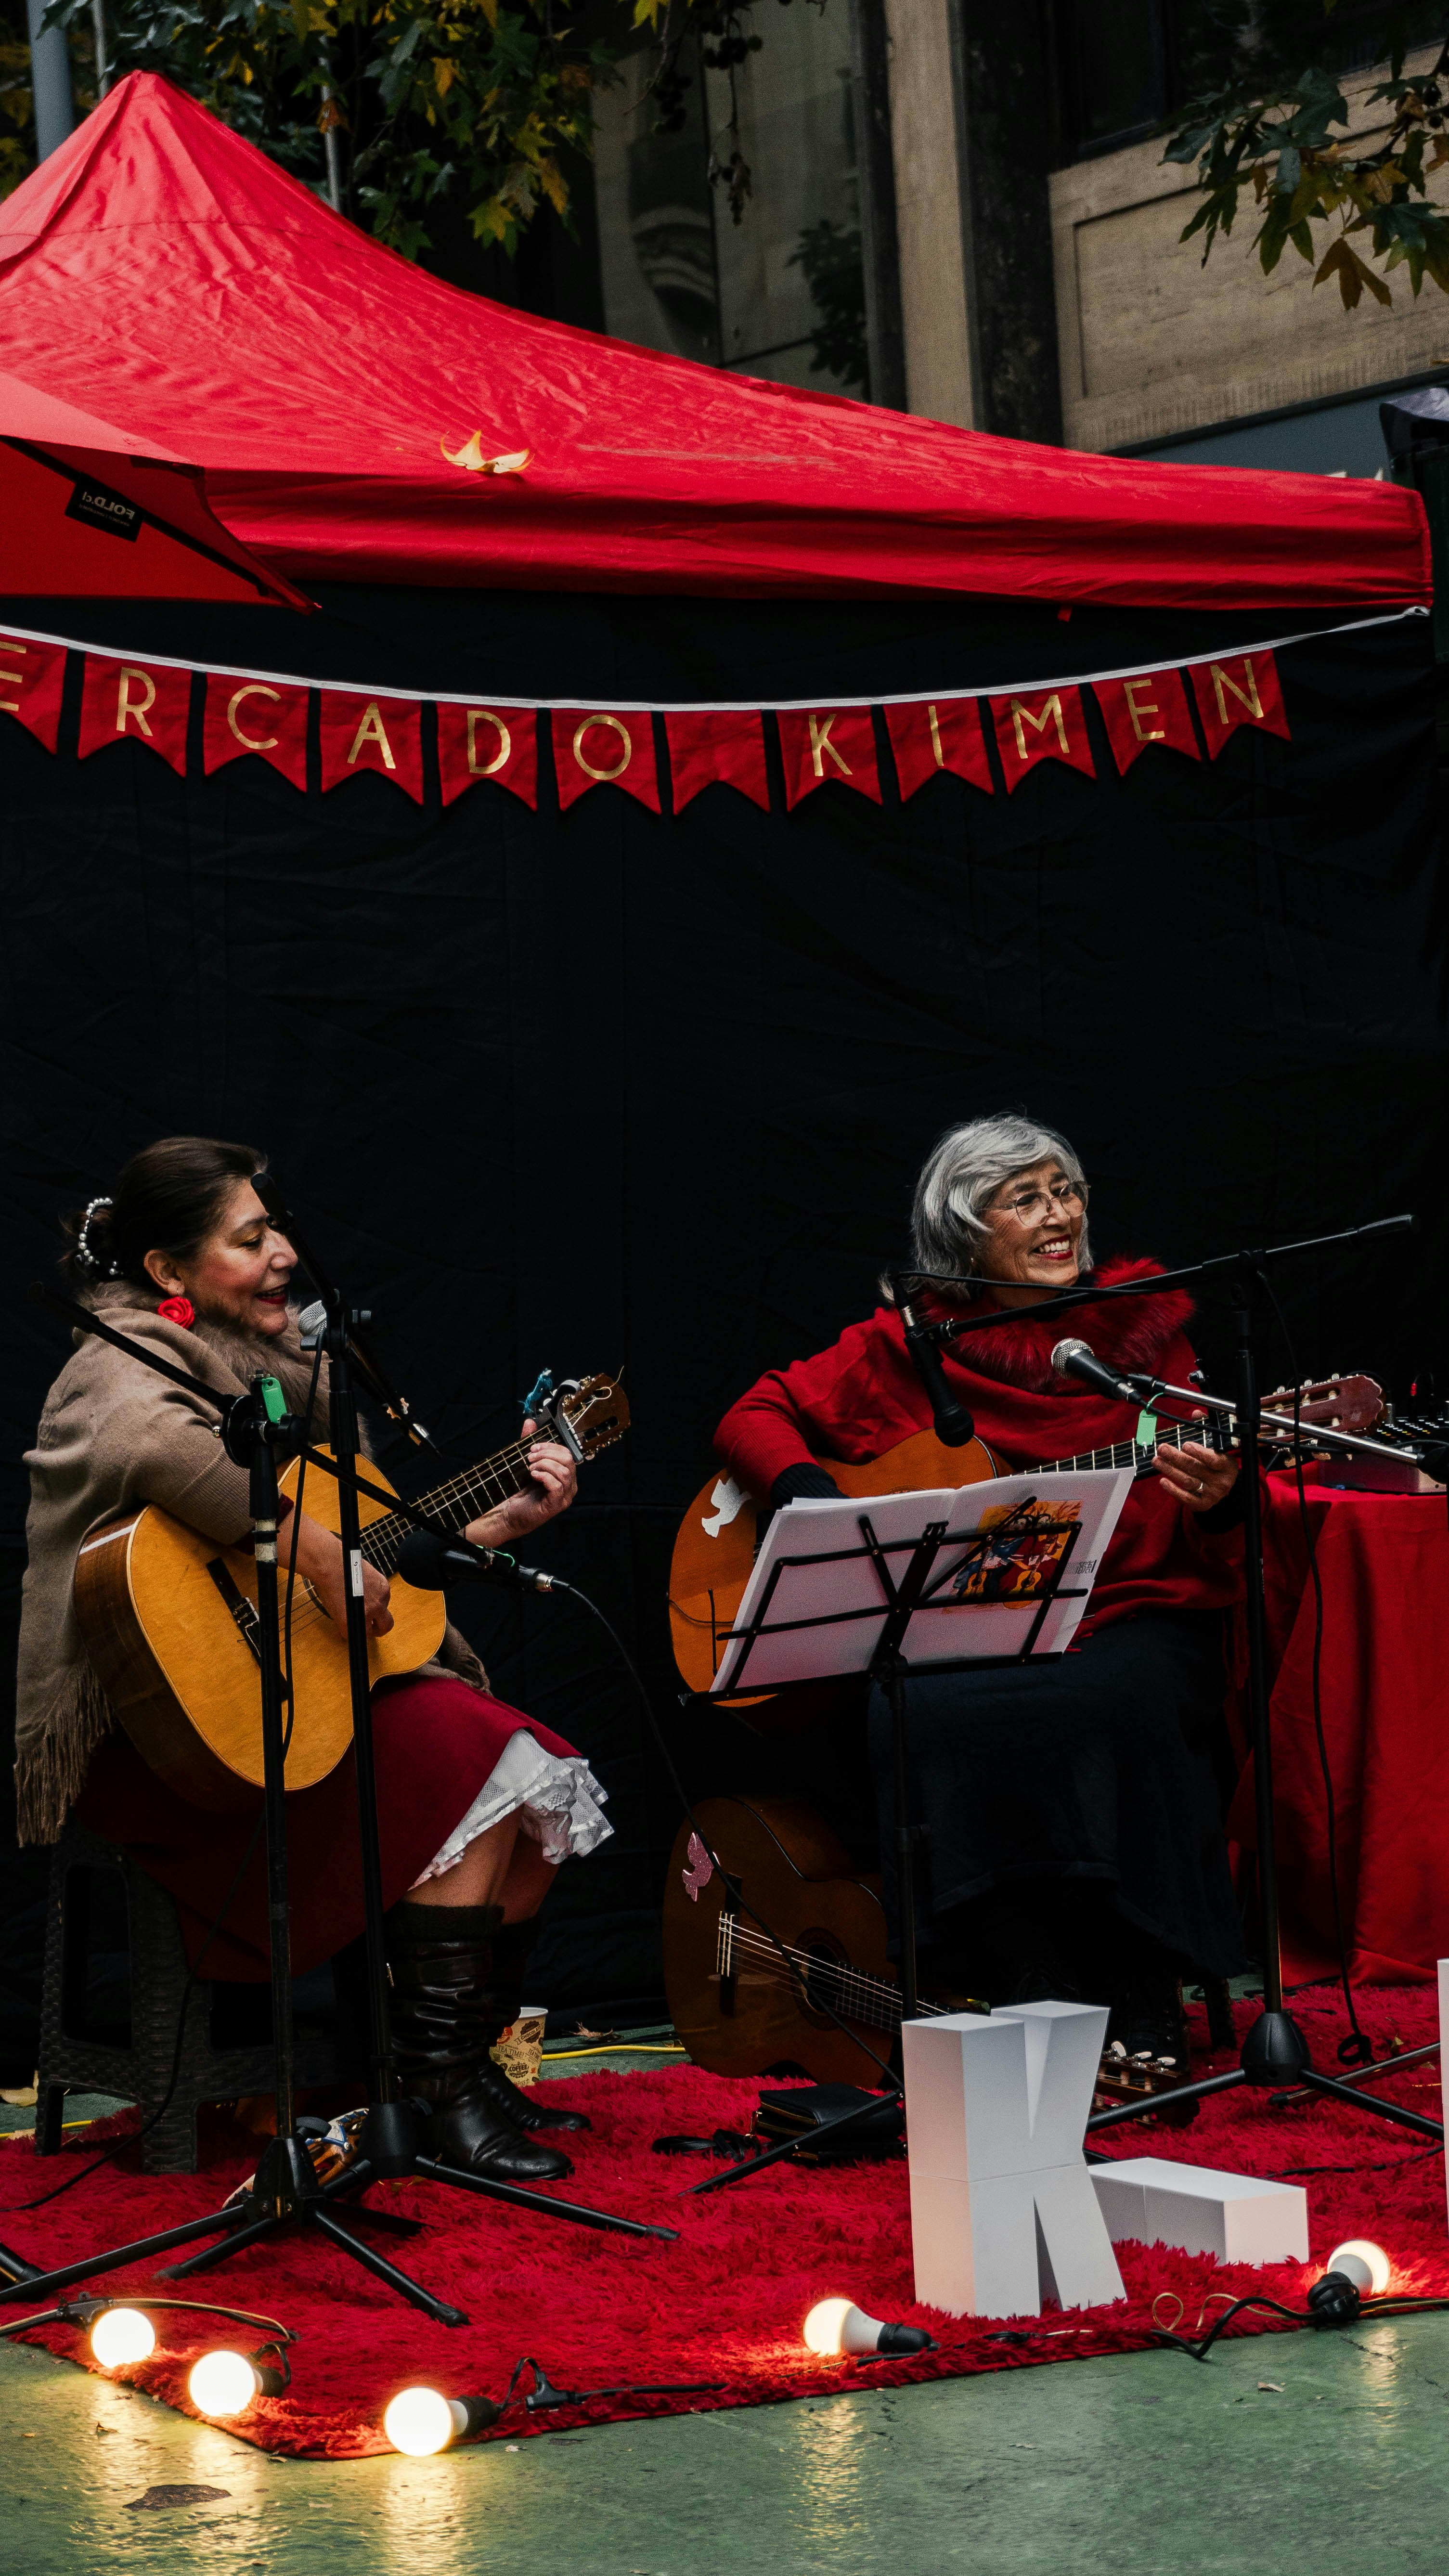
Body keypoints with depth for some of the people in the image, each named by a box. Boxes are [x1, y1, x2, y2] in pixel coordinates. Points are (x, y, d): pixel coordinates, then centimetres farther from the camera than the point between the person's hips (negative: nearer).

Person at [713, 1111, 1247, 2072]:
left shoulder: (1146, 1327, 9)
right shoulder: (912, 1346, 9)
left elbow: (1212, 1561, 8)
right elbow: (756, 1416, 12)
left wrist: (1218, 1501, -16)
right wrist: (824, 1505, -8)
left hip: (1130, 1623, -1)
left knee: (1116, 1704, -35)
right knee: (914, 1721, -33)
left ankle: (1140, 2009, -23)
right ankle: (1037, 2003, -24)